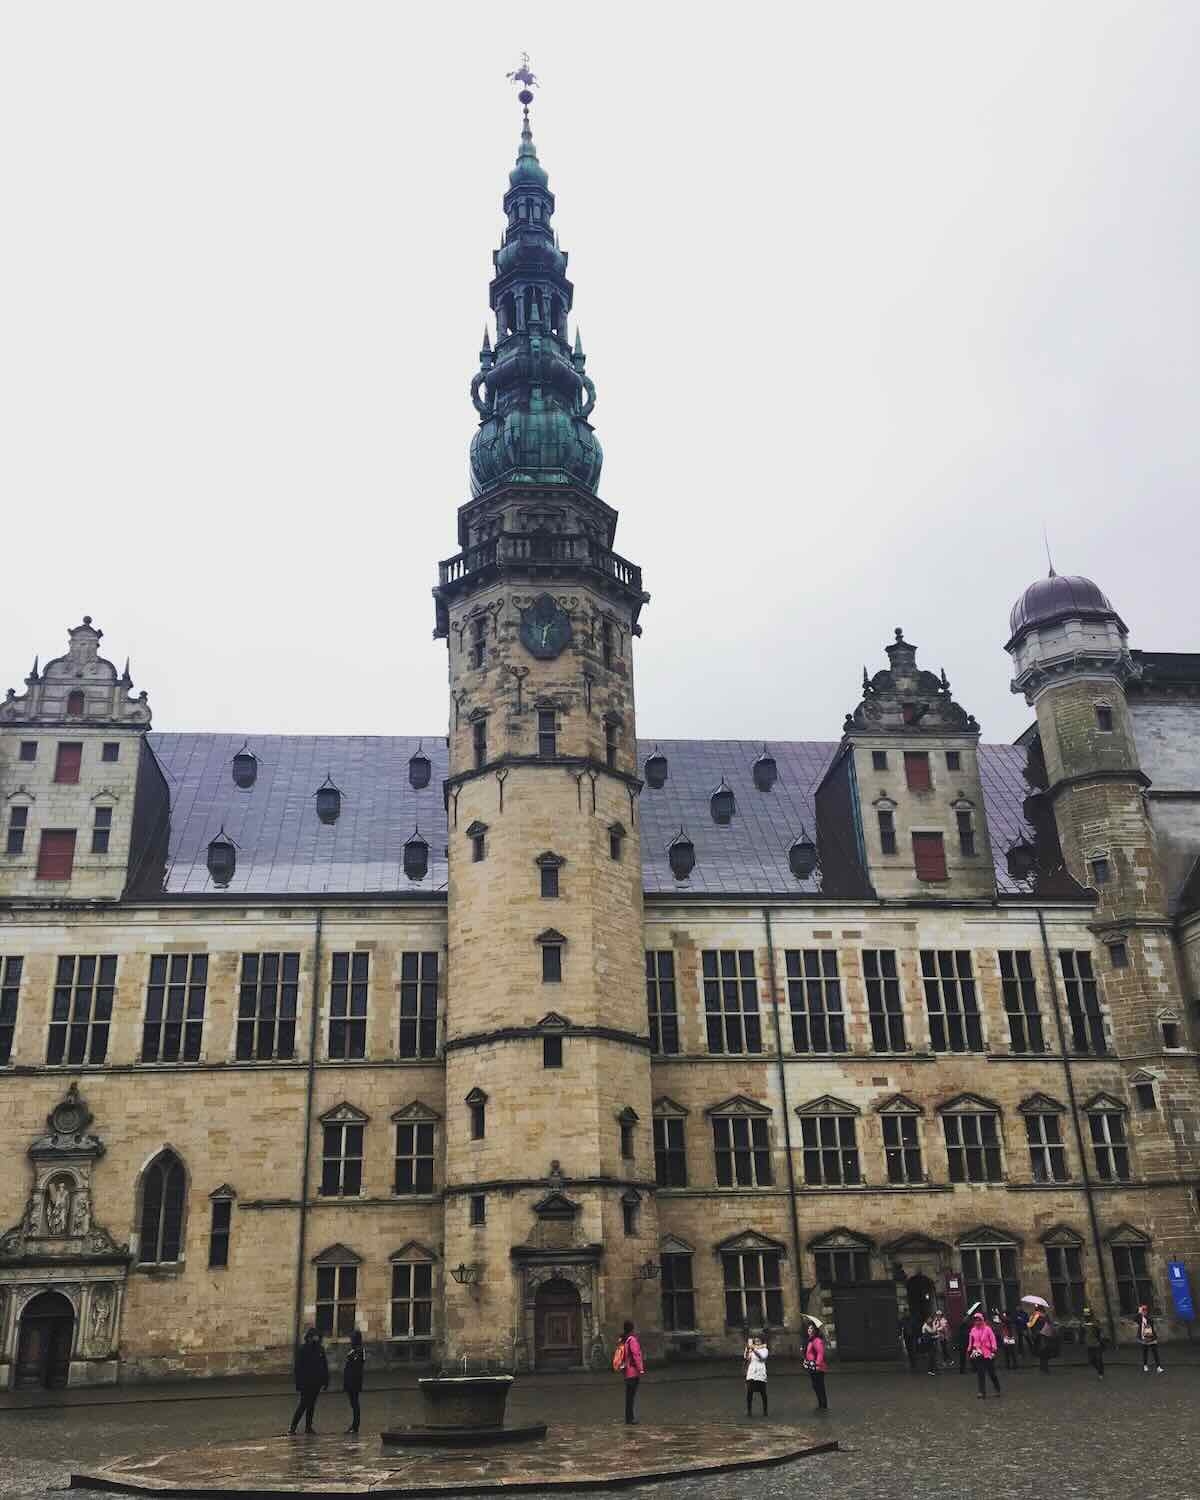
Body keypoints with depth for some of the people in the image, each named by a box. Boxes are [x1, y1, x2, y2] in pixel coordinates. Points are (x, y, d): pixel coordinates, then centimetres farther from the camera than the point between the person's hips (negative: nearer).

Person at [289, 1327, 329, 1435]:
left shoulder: (320, 1349, 7)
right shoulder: (302, 1349, -8)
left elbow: (325, 1366, 11)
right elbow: (298, 1367, -10)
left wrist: (325, 1381, 8)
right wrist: (299, 1383, -14)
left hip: (316, 1383, 5)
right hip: (306, 1382, -5)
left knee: (311, 1405, 11)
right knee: (303, 1405, -8)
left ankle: (308, 1426, 19)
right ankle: (292, 1428, -4)